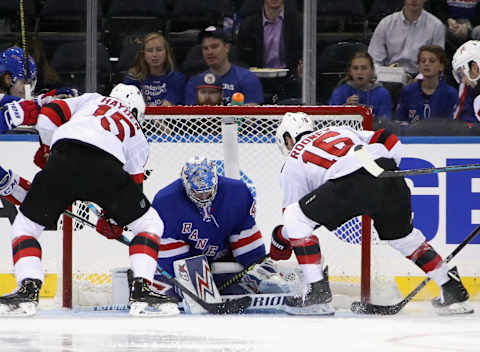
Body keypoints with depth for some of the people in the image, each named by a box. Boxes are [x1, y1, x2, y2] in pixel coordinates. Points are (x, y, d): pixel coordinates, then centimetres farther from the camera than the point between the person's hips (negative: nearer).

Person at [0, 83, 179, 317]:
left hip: (63, 158, 1)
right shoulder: (137, 135, 33)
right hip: (104, 167, 0)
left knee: (25, 225, 18)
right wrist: (112, 220, 39)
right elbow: (134, 183, 28)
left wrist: (49, 147, 40)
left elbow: (48, 115, 23)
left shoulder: (91, 99, 35)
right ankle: (141, 290, 5)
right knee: (150, 224, 20)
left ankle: (28, 290, -1)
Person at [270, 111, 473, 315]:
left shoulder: (292, 163, 25)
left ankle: (318, 291, 3)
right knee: (402, 234, 29)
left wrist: (279, 240, 41)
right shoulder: (340, 130, 38)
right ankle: (453, 291, 30)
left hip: (352, 183, -6)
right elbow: (390, 141, 27)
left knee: (296, 217, 10)